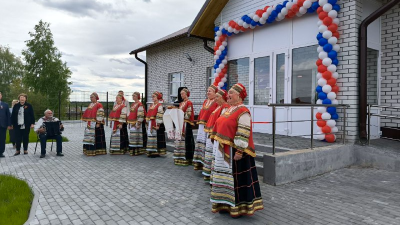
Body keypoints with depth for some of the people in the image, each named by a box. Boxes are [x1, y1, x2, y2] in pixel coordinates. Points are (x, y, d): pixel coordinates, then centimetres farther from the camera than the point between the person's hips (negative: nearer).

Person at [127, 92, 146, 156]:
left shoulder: (140, 105, -10)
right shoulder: (133, 104, 17)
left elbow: (140, 115, -16)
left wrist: (138, 124, -20)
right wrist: (129, 123, 19)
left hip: (136, 123, -8)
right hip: (132, 123, 8)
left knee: (136, 136, -8)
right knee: (132, 136, 10)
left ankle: (137, 151, -2)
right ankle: (132, 150, 17)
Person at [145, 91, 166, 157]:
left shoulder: (159, 105, -9)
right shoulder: (151, 105, 17)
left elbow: (159, 116, -16)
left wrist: (158, 125, -19)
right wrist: (148, 123, 15)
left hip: (156, 124, -8)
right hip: (150, 124, 8)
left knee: (156, 138, -5)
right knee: (150, 136, 10)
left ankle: (156, 152, 2)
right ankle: (151, 151, 19)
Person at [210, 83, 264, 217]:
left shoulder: (243, 112, -15)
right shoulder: (229, 110, 13)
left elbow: (243, 135, -21)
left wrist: (239, 152, -24)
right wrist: (218, 146, 19)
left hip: (233, 151, -9)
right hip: (222, 151, 9)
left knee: (236, 178, 2)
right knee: (225, 177, 16)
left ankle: (238, 207, 17)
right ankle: (226, 203, 30)